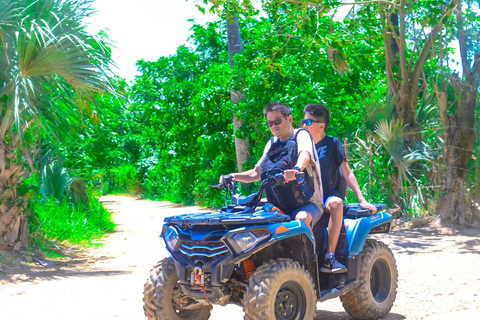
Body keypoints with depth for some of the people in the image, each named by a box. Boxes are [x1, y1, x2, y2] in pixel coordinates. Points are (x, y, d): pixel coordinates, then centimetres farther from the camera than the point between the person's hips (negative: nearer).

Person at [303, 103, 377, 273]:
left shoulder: (332, 143, 3)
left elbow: (347, 173, -2)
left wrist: (362, 200, -10)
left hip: (328, 197, -4)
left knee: (336, 203, -40)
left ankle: (329, 258, -38)